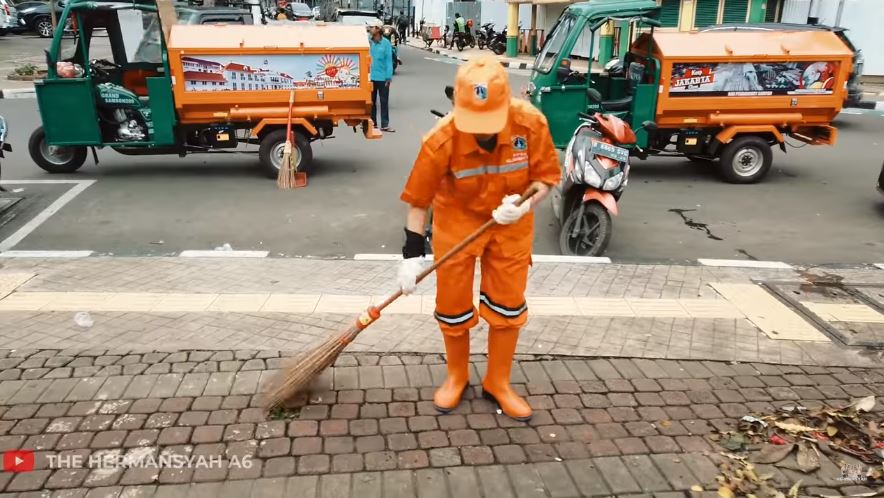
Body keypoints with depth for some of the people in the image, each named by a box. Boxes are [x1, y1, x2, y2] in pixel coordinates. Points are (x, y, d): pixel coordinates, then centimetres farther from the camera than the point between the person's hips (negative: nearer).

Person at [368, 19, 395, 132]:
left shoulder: (386, 43, -7)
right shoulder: (368, 41, -1)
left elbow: (389, 60, -6)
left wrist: (389, 77, -9)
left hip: (382, 77, -2)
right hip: (370, 76, 3)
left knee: (384, 101, 4)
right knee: (371, 101, 12)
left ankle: (385, 125, 9)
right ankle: (372, 122, 24)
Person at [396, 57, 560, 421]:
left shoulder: (531, 123, -25)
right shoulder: (442, 139, -28)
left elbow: (546, 175, -11)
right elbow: (419, 200, -17)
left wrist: (525, 205, -31)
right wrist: (412, 254, -17)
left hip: (510, 224, 2)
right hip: (458, 220, -1)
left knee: (508, 305, 8)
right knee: (453, 305, 7)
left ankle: (498, 383, 29)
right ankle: (456, 377, 33)